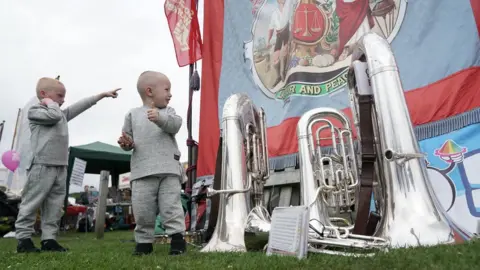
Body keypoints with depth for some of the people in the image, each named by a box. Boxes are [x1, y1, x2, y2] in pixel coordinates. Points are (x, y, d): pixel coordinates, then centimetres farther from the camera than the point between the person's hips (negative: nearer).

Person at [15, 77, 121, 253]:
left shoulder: (62, 114, 22)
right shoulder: (35, 111, 0)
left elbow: (81, 106, 24)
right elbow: (54, 115, -19)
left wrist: (102, 95, 25)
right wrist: (50, 102, 1)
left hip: (60, 167, 7)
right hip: (41, 165, -7)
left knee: (55, 205, 5)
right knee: (31, 203, -2)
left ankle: (49, 239, 10)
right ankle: (23, 239, 7)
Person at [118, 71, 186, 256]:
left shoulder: (167, 111, 12)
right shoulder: (133, 114, 14)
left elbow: (175, 125, -10)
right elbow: (127, 137, 17)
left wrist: (160, 118, -29)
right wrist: (126, 142, -7)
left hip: (168, 169, -1)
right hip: (142, 171, 1)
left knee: (171, 205, -2)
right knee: (142, 209, 3)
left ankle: (177, 237, 7)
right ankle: (144, 241, 18)